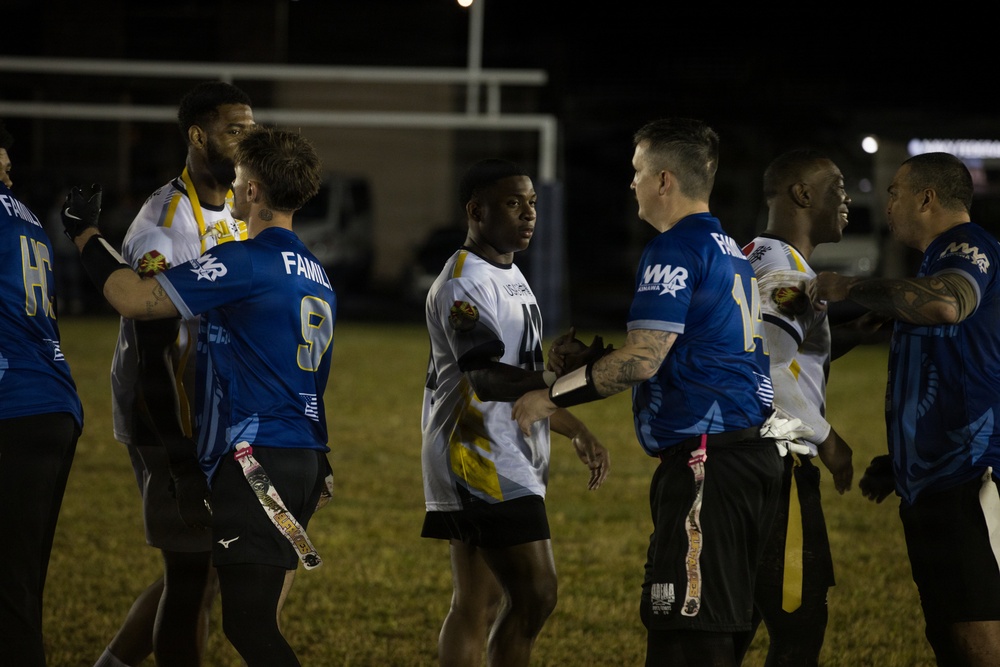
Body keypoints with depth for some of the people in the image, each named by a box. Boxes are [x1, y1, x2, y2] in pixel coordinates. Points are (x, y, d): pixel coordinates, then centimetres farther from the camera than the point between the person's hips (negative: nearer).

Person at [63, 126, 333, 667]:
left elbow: (133, 298, -14)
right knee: (260, 619, 12)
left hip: (255, 456, -9)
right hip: (306, 457, 9)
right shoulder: (316, 276, 16)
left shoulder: (244, 263, -13)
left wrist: (84, 232, 1)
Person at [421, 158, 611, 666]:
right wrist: (562, 378, -41)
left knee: (478, 605, 8)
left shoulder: (511, 276, 19)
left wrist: (577, 432, 23)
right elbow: (488, 380, -27)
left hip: (508, 466, 10)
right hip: (481, 463, -10)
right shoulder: (464, 284, -15)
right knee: (534, 596, -13)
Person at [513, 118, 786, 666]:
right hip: (752, 452, 10)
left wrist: (552, 396, -7)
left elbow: (641, 359, -18)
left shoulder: (675, 250, -11)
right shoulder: (729, 250, 20)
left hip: (707, 465, -10)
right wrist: (590, 359, 23)